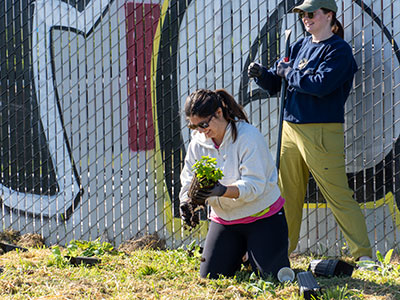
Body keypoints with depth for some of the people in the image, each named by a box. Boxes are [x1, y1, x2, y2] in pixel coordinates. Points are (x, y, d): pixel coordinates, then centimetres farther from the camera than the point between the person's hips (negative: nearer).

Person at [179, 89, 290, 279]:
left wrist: (222, 191, -46)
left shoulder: (249, 136, -21)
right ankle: (237, 255, 30)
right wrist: (187, 200, -29)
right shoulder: (198, 143, -3)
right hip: (224, 219, 5)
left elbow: (254, 184, -28)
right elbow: (188, 179, -5)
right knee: (209, 276, -3)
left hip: (262, 215, -5)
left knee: (271, 274, -13)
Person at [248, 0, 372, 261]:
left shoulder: (339, 50, -7)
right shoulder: (299, 47, 16)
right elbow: (276, 83, 18)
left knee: (338, 195, -8)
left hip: (322, 132, -7)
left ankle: (363, 255, -5)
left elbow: (320, 85, -20)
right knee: (287, 194, 11)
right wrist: (261, 74, -2)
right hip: (291, 129, 7)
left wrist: (289, 73, -9)